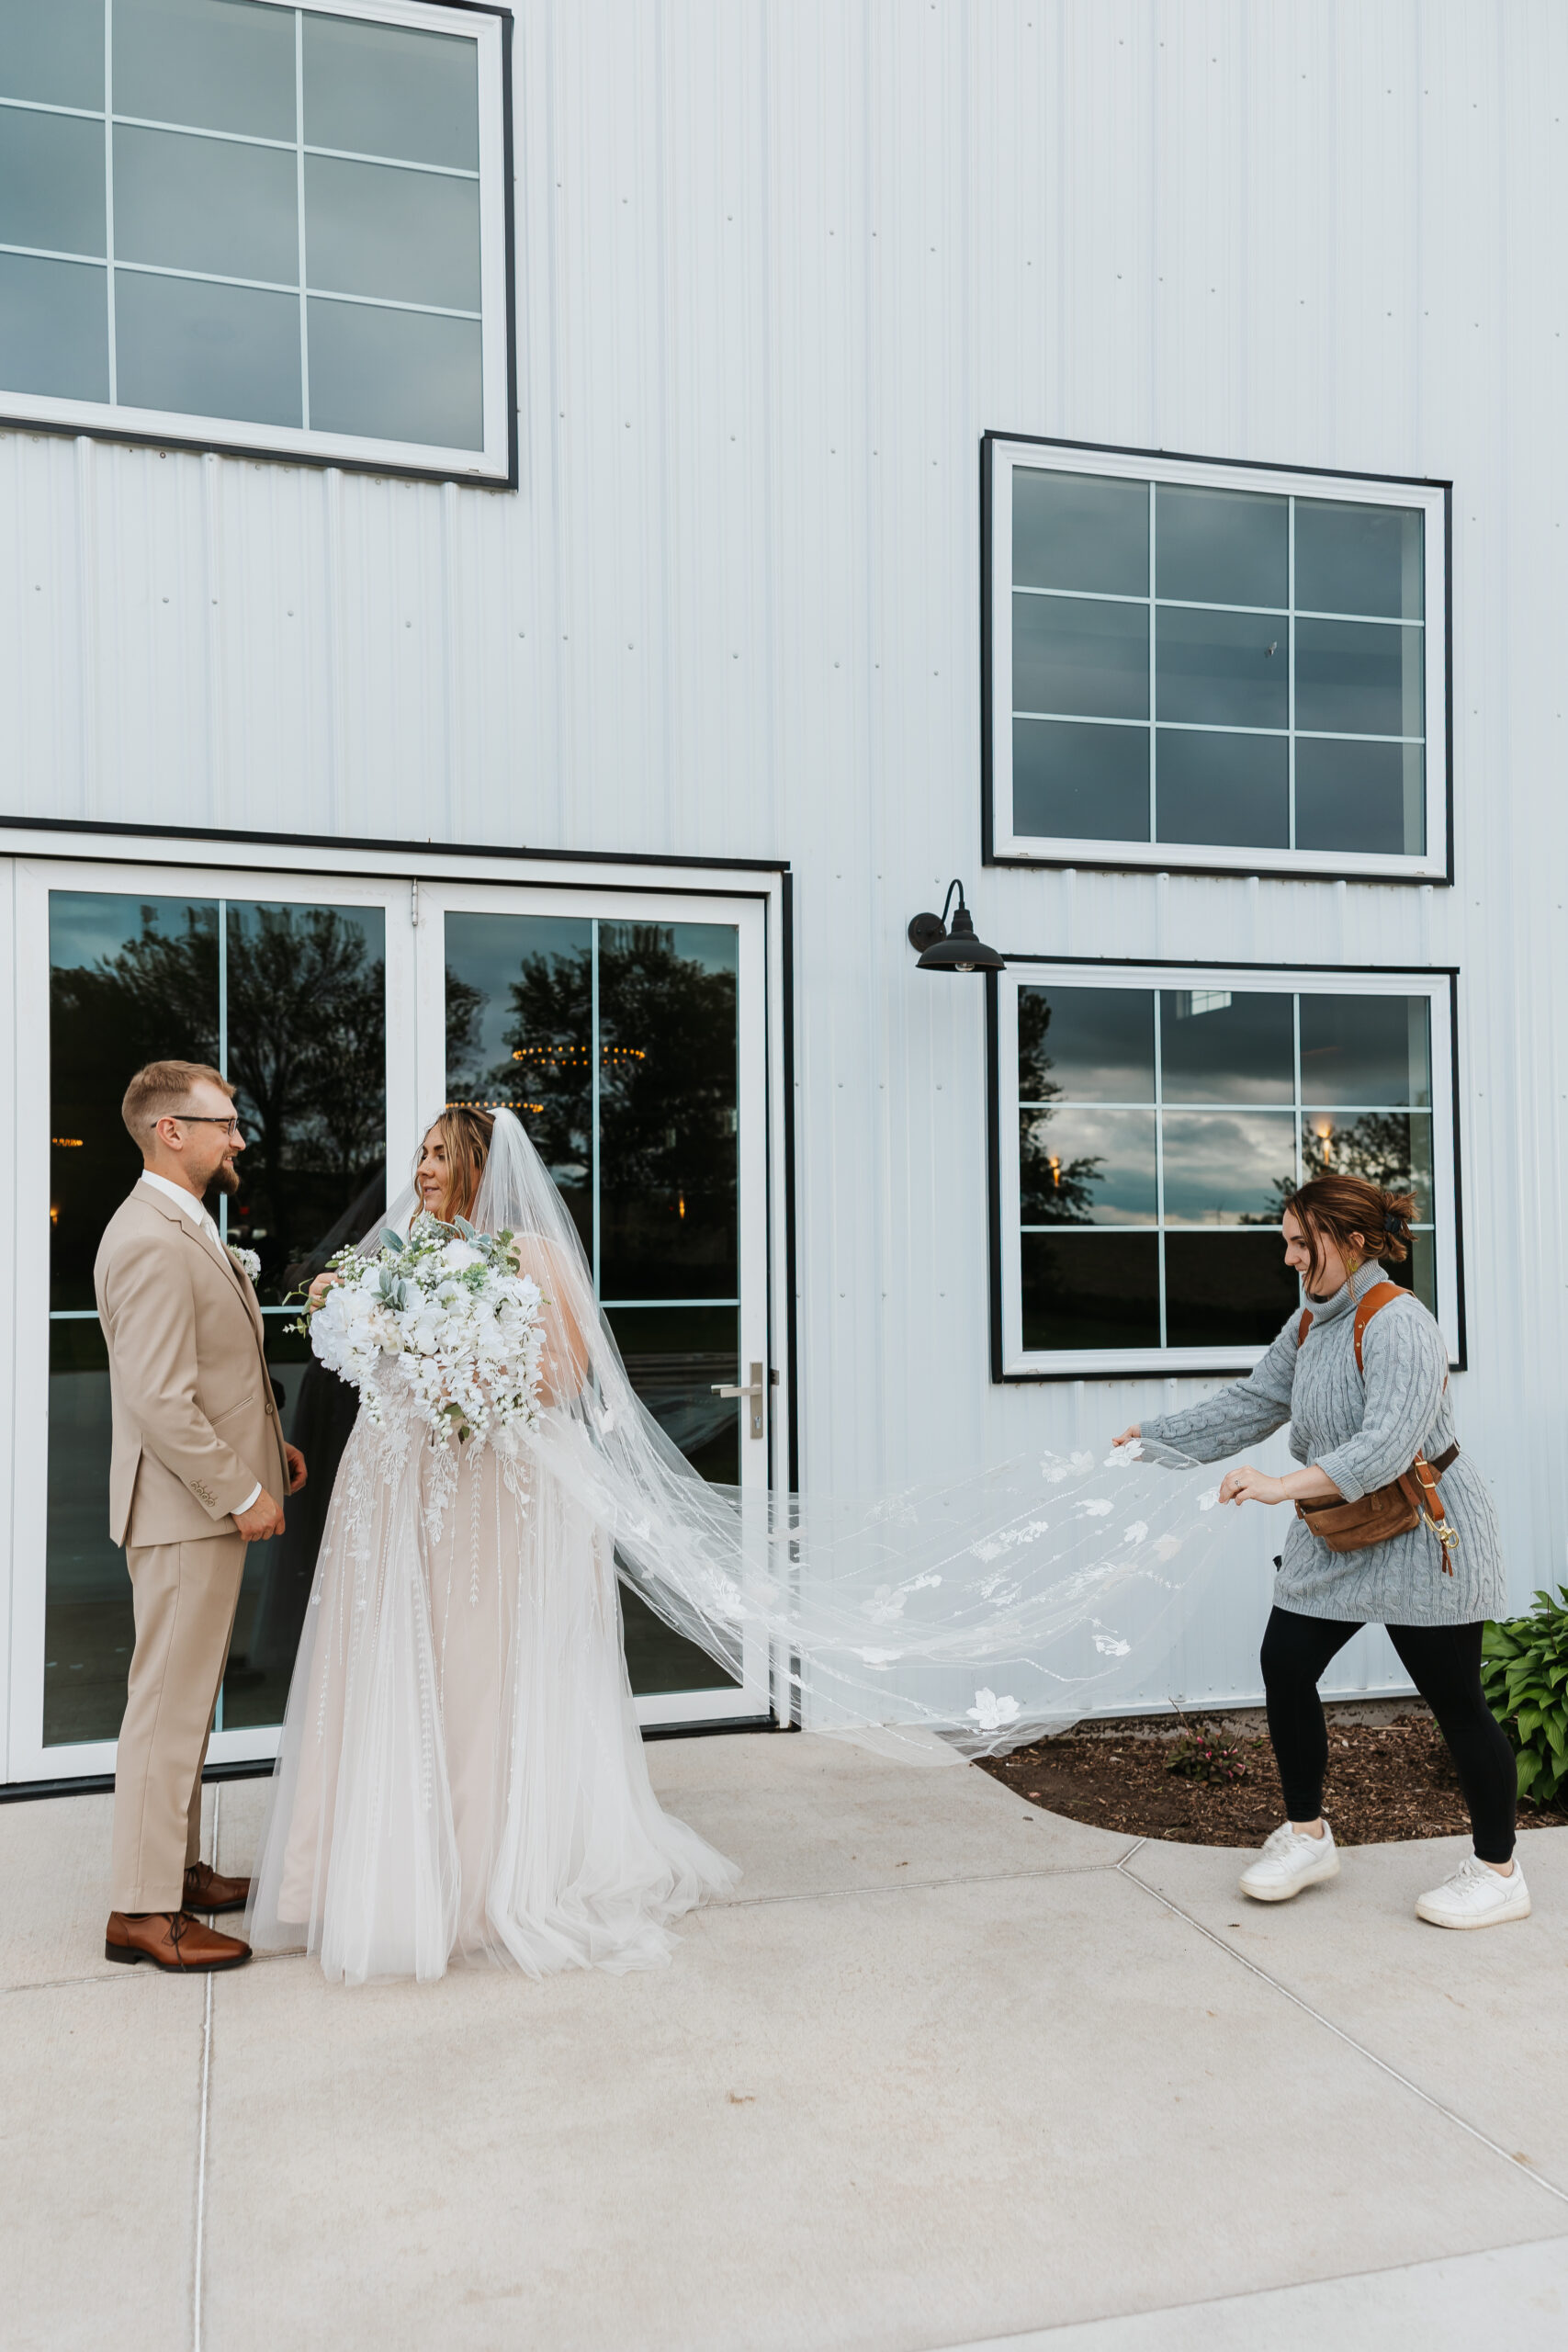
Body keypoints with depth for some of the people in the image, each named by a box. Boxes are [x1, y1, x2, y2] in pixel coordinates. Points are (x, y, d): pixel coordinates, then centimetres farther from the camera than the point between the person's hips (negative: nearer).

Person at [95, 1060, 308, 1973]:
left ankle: (178, 1868, 31)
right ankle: (144, 1909, 9)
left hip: (212, 1500, 11)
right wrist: (241, 1494, -19)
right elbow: (160, 1400, -25)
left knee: (189, 1698, 19)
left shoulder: (188, 1228, 14)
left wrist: (266, 1445, 17)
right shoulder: (152, 1243, -21)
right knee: (170, 1703, -1)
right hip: (186, 1509, -11)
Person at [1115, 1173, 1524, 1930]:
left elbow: (1388, 1446, -34)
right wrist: (1155, 1438, 7)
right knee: (1285, 1663, 4)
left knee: (1455, 1698, 1)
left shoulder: (1399, 1326, -23)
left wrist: (1284, 1486, -43)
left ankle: (1499, 1873, 18)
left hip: (1423, 1540, -8)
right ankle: (1306, 1836, 20)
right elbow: (1252, 1402, 12)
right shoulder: (1309, 1325, 5)